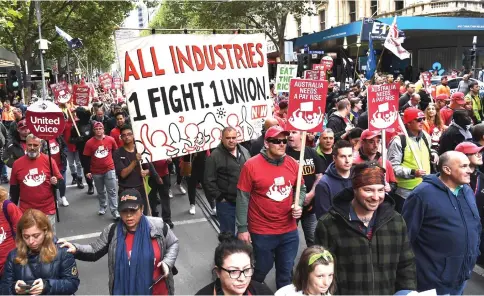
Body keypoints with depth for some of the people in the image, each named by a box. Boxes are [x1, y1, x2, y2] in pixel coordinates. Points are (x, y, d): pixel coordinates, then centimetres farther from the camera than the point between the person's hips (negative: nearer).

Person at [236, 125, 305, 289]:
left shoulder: (292, 163, -1)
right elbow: (242, 199, -11)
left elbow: (301, 188, 13)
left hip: (289, 231, 4)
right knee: (260, 271, 16)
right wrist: (242, 228, -11)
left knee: (286, 272, 18)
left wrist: (298, 205, -7)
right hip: (262, 233, -3)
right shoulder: (251, 165, -14)